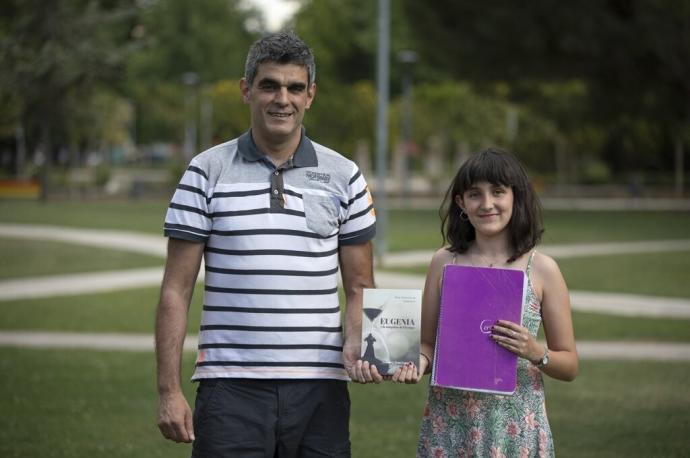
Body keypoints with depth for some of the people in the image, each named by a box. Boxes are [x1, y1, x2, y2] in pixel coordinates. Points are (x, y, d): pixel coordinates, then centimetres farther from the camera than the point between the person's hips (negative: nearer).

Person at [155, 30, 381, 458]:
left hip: (318, 390, 2)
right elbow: (176, 290, 2)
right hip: (231, 389, -2)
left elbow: (360, 287, 12)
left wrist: (356, 346, -9)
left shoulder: (343, 177, 8)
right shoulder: (207, 172, 3)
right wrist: (169, 389, -4)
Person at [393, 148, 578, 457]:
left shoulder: (541, 269, -2)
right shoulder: (444, 262, 3)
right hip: (449, 425, 2)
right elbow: (429, 344, 9)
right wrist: (418, 362, -12)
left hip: (516, 429, -1)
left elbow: (569, 365, 3)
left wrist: (536, 353, -16)